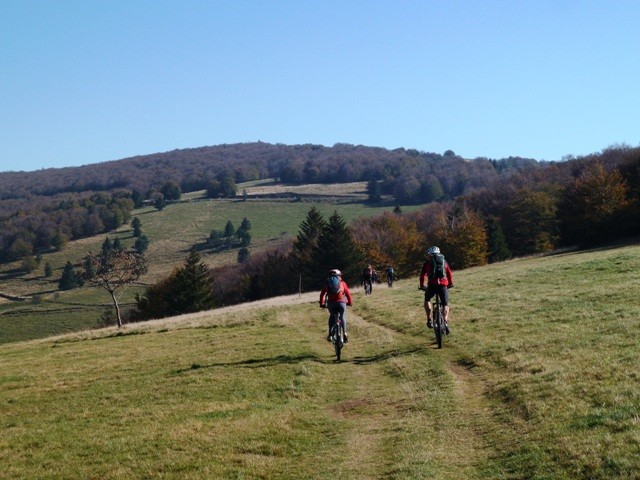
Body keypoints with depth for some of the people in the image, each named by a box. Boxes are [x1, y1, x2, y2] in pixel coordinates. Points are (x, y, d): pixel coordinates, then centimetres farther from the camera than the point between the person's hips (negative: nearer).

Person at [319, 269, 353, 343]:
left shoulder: (327, 284, 18)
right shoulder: (342, 283, 16)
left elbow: (322, 294, 19)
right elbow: (348, 293, 17)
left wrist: (321, 304, 28)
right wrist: (350, 302, 30)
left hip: (331, 303, 1)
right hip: (341, 302, -1)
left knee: (331, 317, 24)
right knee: (342, 317, 17)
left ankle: (330, 334, 15)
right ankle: (344, 333, -1)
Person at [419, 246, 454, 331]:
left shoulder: (427, 263, 13)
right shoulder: (444, 261, 18)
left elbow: (422, 275, 12)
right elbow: (450, 273, 22)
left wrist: (422, 286, 24)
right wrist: (450, 283, 36)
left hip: (432, 285, -1)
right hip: (443, 285, 1)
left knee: (427, 300, 25)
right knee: (445, 305, 15)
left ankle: (429, 320, 12)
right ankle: (445, 322, -4)